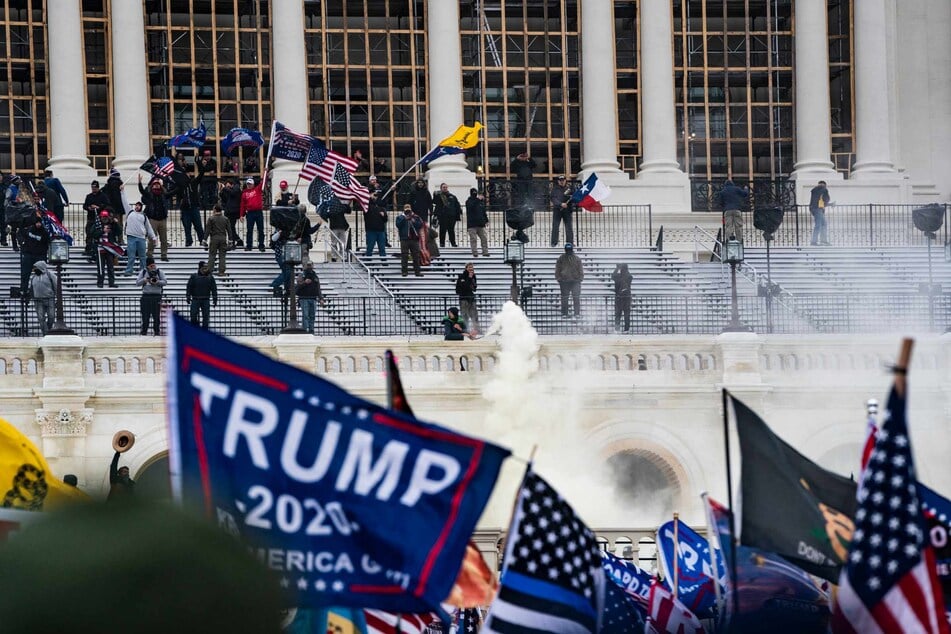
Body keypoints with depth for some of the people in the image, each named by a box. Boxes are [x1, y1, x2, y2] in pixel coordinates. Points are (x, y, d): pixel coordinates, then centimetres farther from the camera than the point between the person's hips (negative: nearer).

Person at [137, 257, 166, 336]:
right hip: (146, 296, 0)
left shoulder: (159, 271, 6)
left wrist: (157, 282, -16)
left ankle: (156, 332, 4)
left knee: (156, 317, -2)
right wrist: (145, 280, -12)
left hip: (157, 296, 0)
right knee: (145, 317, -2)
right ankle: (143, 333, 3)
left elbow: (165, 282, 2)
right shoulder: (143, 272, 8)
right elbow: (137, 283, 6)